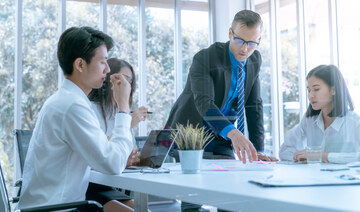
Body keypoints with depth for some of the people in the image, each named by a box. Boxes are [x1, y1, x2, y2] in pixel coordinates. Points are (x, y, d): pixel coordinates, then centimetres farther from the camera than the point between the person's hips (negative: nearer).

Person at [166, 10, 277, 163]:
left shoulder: (255, 60, 0)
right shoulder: (204, 58, -20)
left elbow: (254, 106, 2)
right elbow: (204, 102, -34)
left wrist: (258, 150, -7)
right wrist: (233, 133, -50)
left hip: (220, 144, 5)